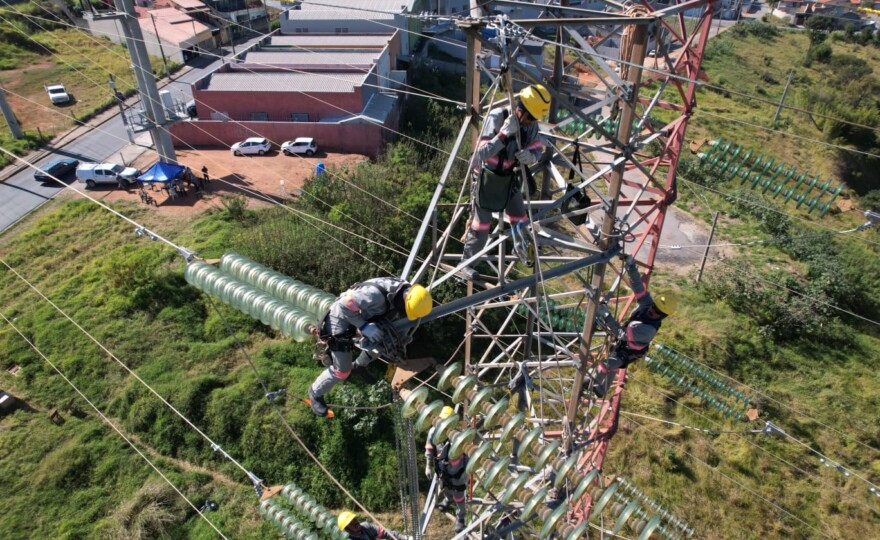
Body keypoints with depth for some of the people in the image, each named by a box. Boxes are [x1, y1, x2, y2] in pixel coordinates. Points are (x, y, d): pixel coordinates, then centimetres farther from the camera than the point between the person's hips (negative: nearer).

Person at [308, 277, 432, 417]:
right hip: (341, 320, -8)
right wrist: (364, 326, -32)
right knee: (342, 371, 0)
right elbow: (344, 306, -33)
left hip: (359, 317, 8)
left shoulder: (404, 290, -13)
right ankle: (316, 393, 27)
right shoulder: (376, 294, -40)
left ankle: (360, 366, 42)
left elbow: (390, 314, 4)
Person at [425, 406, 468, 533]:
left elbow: (466, 453, -15)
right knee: (445, 487, 31)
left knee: (458, 495, 12)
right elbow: (429, 451, -4)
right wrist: (428, 466, 1)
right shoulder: (433, 432, -19)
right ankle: (447, 499, 66)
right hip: (442, 468, 4)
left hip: (457, 469, -3)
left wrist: (466, 470, -11)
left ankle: (460, 518, 37)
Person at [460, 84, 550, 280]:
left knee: (520, 219, 16)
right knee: (481, 223, 1)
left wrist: (530, 156, -28)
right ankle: (467, 262, 19)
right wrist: (504, 133, -43)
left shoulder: (531, 124, -12)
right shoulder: (497, 117, -28)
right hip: (487, 177, -5)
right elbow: (483, 153, -32)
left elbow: (538, 150, -4)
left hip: (510, 177, 5)